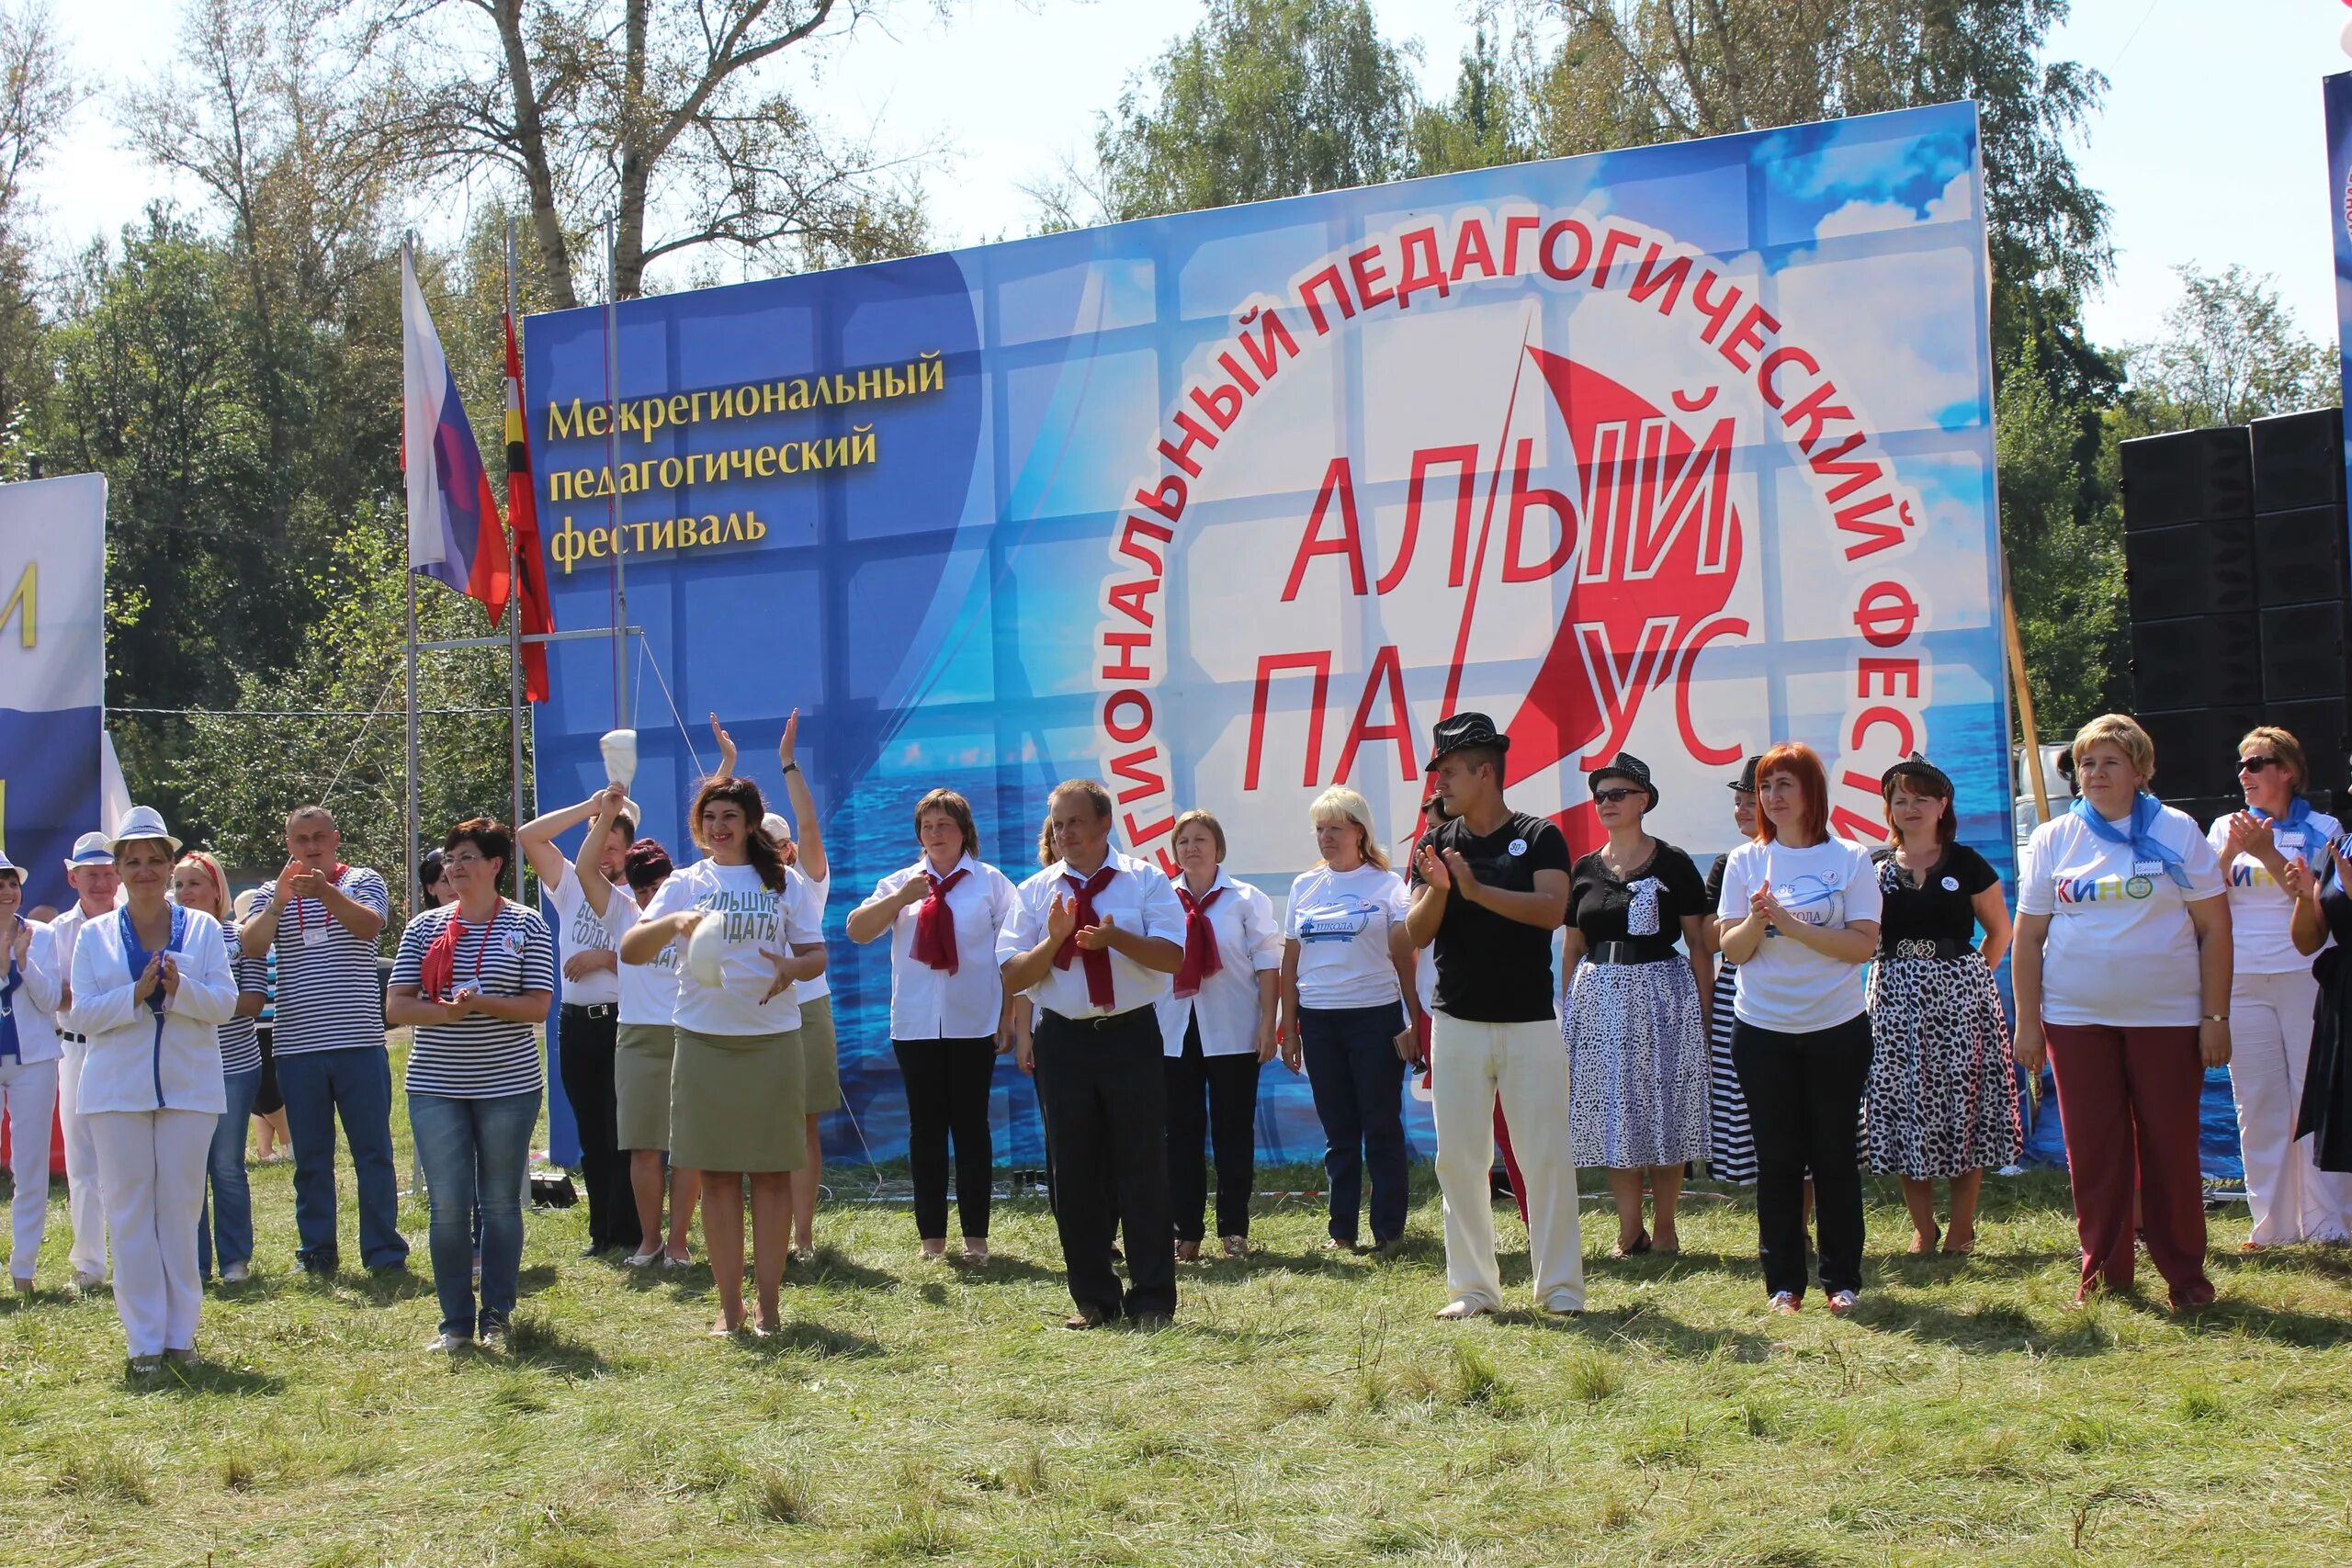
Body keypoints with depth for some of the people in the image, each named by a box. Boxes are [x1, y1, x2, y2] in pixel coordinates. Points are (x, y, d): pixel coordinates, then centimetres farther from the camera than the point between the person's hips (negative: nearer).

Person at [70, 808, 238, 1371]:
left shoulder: (203, 928, 6)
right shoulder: (95, 935, 6)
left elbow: (225, 1003, -3)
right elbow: (84, 1013, -2)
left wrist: (179, 988, -22)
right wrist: (137, 993, -17)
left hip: (188, 1086, 0)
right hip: (119, 1088, 0)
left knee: (181, 1207, 2)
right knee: (129, 1209, 0)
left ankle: (180, 1333, 9)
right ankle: (144, 1338, 4)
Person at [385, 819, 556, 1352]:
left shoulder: (526, 925, 1)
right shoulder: (425, 927, 7)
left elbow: (537, 1007, -5)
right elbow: (395, 1007, 2)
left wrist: (481, 1003, -21)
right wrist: (445, 1012, -17)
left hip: (508, 1084, -2)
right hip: (436, 1086, 2)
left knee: (501, 1203, 5)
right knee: (448, 1206, 0)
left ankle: (497, 1318, 15)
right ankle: (456, 1321, 8)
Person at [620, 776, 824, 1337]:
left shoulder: (781, 883, 9)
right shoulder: (684, 884, 6)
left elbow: (817, 954, 6)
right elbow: (630, 951, -6)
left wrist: (793, 967, -17)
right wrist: (672, 923, -26)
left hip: (773, 1039, 0)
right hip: (704, 1042, 0)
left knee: (772, 1174, 2)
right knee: (718, 1175, 3)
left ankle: (769, 1304, 8)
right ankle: (729, 1306, 9)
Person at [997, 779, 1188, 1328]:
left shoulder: (1145, 880, 1)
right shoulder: (1034, 892, 6)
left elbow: (1172, 956, -10)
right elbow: (1013, 976, 1)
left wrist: (1116, 938, -24)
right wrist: (1054, 939, -16)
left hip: (1132, 1035, -2)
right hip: (1064, 1040, 2)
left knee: (1142, 1165, 0)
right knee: (1074, 1171, 6)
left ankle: (1152, 1299, 9)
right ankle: (1093, 1299, 17)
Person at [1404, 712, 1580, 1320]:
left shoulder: (1539, 837, -2)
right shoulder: (1437, 844, 8)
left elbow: (1551, 909, -17)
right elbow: (1416, 934, 1)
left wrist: (1477, 889, -25)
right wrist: (1437, 890, -18)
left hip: (1529, 1022, -3)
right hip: (1457, 1024, 3)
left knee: (1546, 1157, -2)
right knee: (1458, 1159, 4)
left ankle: (1561, 1286, 5)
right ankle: (1473, 1287, 12)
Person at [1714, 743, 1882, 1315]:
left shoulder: (1850, 859, -1)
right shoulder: (1745, 861, 5)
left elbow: (1864, 944, -9)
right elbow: (1731, 947, 1)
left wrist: (1793, 925, -17)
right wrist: (1757, 920, -19)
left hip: (1837, 1027, -2)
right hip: (1762, 1031, 2)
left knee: (1834, 1155, 3)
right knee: (1777, 1159, 4)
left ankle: (1843, 1280, 11)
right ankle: (1783, 1282, 10)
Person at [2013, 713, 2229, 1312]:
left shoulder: (2177, 832, 1)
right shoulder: (2052, 840, 5)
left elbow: (2214, 928, 0)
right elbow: (2028, 938, 7)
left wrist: (2216, 1017, -5)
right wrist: (2027, 1024, 2)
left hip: (2166, 1016, -2)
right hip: (2076, 1019, 2)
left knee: (2170, 1148, 1)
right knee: (2093, 1151, 5)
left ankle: (2185, 1275, 11)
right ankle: (2103, 1274, 14)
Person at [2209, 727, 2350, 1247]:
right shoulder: (2226, 828, 12)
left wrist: (2267, 852, -15)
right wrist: (2231, 851, -11)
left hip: (2306, 974, -3)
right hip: (2242, 979, 3)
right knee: (2258, 1103, 3)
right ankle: (2274, 1223, 9)